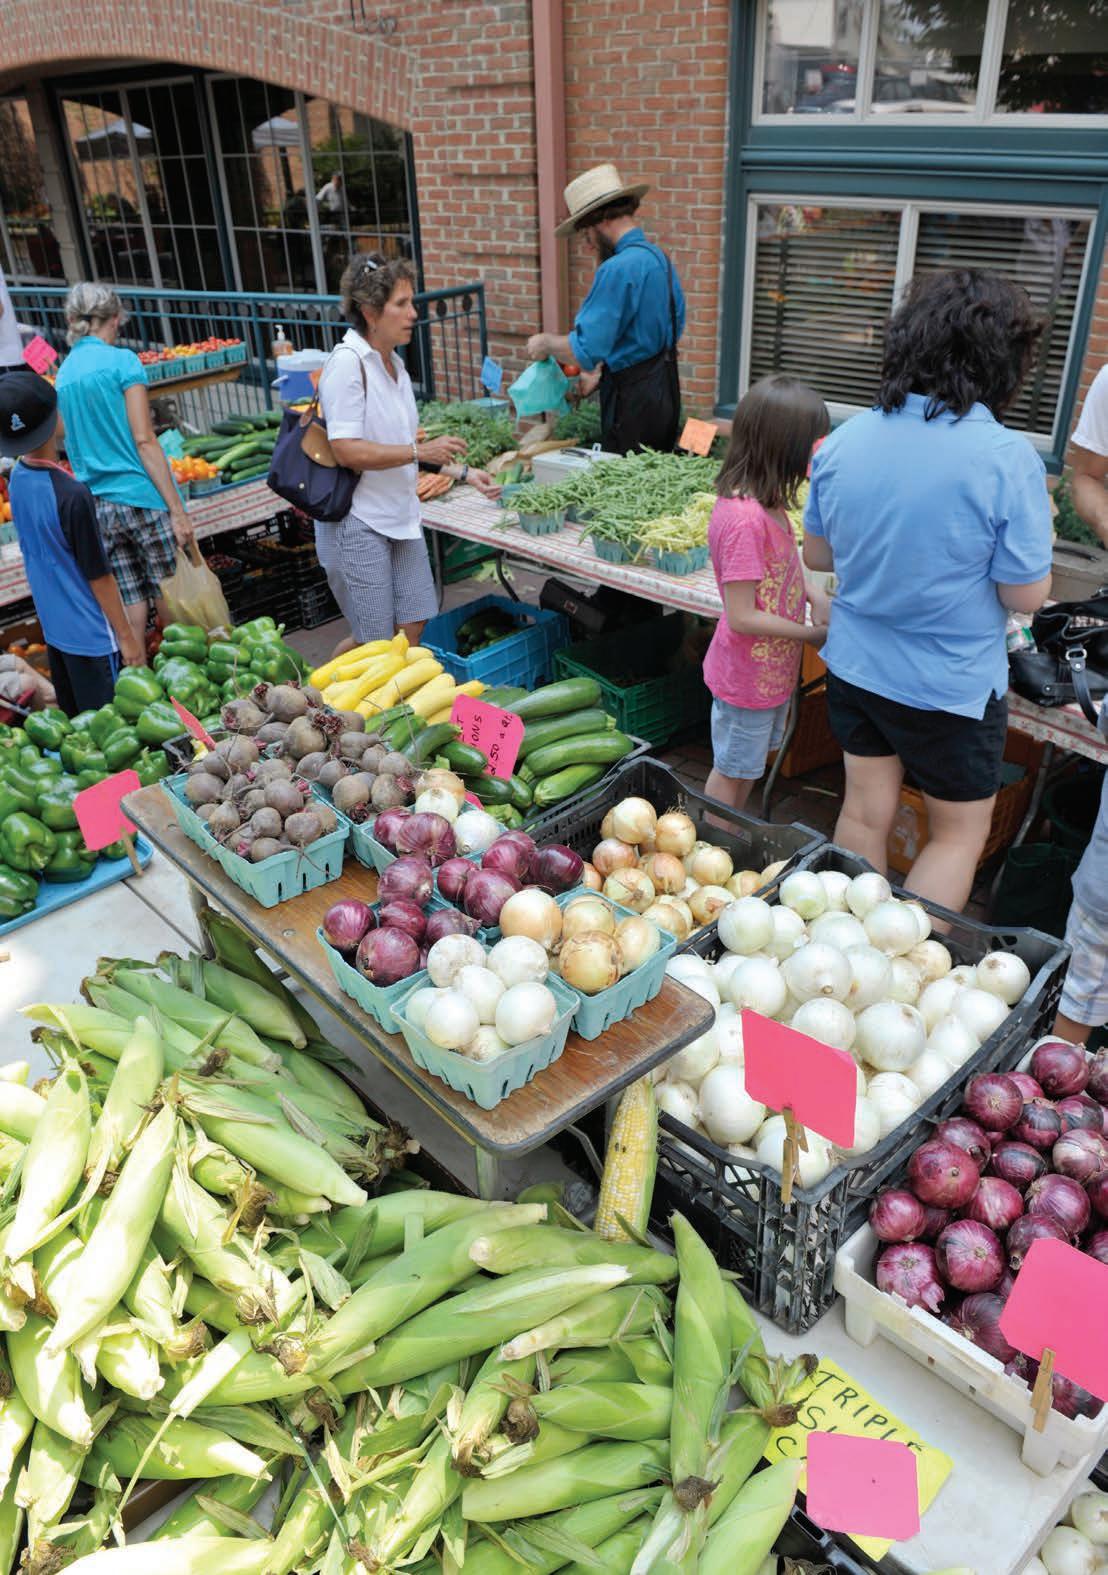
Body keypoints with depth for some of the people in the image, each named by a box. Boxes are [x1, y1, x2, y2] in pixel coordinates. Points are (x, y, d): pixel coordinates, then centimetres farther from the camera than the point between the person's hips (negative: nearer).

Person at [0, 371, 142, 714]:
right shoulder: (71, 495, -25)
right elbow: (98, 576, -19)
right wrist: (126, 635, -9)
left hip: (53, 626, 8)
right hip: (89, 634, -8)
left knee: (76, 723, 20)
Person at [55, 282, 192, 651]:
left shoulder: (63, 374, 13)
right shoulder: (122, 361, -6)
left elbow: (74, 448, 18)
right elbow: (144, 441, -12)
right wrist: (177, 509, -12)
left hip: (95, 507, 6)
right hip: (142, 498, -6)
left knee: (131, 613, 10)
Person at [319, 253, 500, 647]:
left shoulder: (394, 363, 11)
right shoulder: (347, 362, -16)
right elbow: (347, 451, -23)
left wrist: (464, 472, 12)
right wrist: (420, 451, -24)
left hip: (399, 518, 8)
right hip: (358, 524, -8)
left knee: (413, 627, 10)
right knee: (375, 644, 0)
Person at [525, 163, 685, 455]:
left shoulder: (618, 269, -20)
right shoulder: (659, 257, 9)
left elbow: (585, 351, -25)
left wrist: (545, 343, -5)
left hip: (632, 399, -9)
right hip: (666, 391, 9)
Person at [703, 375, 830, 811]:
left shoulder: (765, 502, 0)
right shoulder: (746, 520, -30)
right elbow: (743, 617, -27)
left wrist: (815, 601, -2)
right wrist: (813, 634, -17)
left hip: (770, 671, 9)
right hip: (747, 675, -9)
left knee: (747, 767, 24)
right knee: (731, 772, 10)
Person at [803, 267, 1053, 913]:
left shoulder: (844, 441, -5)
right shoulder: (1008, 460, -20)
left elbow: (817, 554, 6)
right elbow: (1025, 594, -13)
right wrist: (1036, 513, 3)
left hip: (853, 665, 5)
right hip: (952, 688, -5)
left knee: (865, 813, 19)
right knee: (960, 833, 15)